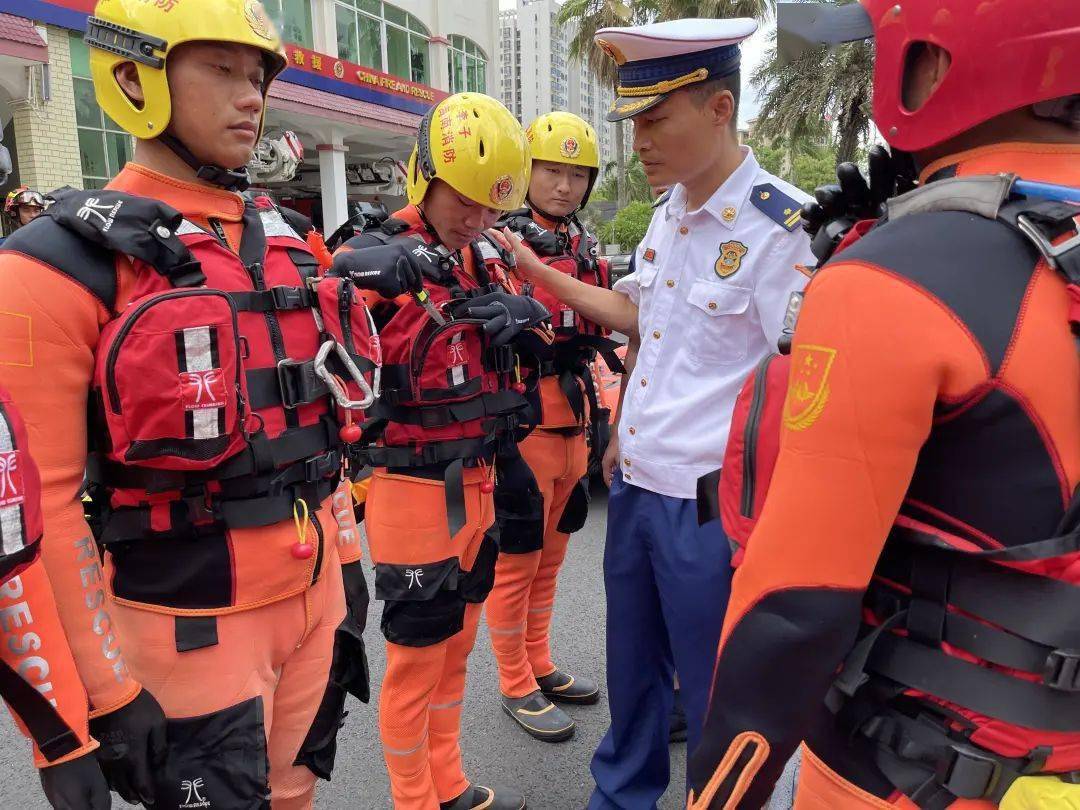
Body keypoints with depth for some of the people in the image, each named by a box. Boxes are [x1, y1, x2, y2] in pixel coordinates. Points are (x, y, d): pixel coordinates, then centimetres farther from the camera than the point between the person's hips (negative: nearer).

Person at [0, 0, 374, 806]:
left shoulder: (286, 241, 7)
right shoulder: (65, 264, -13)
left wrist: (350, 576, 13)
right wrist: (109, 694, -12)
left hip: (316, 599, 6)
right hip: (194, 627, -6)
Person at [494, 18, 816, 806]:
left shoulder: (779, 227, -16)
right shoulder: (669, 211, 7)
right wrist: (535, 271, 18)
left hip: (709, 504, -7)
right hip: (635, 482, 8)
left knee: (714, 696, 12)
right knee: (631, 669, 24)